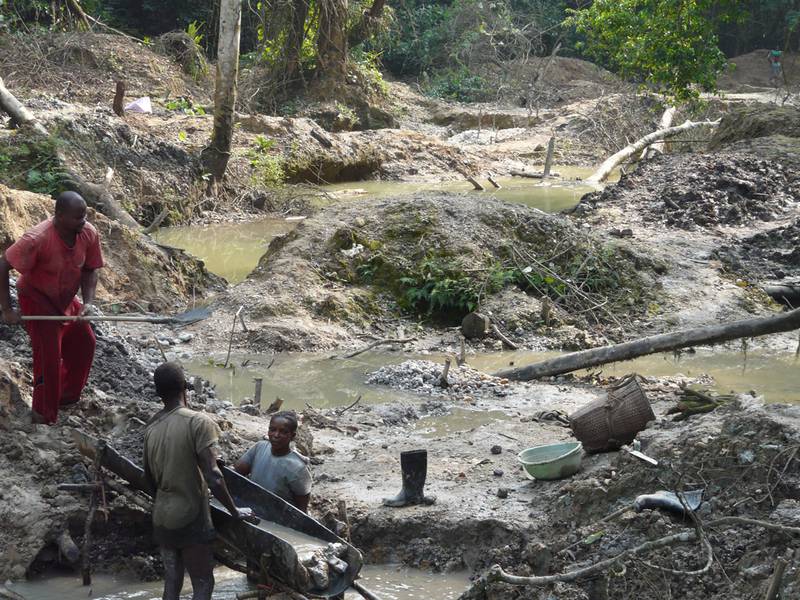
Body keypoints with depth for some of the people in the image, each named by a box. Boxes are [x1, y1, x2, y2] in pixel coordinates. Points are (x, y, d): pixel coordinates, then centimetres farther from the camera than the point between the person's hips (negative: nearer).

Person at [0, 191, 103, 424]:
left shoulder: (89, 234, -18)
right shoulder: (37, 239, -35)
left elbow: (89, 270, -3)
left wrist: (88, 302, -18)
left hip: (65, 300, 6)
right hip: (37, 299, -6)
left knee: (84, 343, 10)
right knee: (48, 355, -10)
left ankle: (68, 395, 33)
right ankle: (44, 416, 5)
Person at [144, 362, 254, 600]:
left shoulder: (152, 427, 3)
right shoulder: (198, 422, -17)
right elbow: (213, 477, -22)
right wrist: (235, 512, -10)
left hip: (162, 518, 6)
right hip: (191, 520, -6)